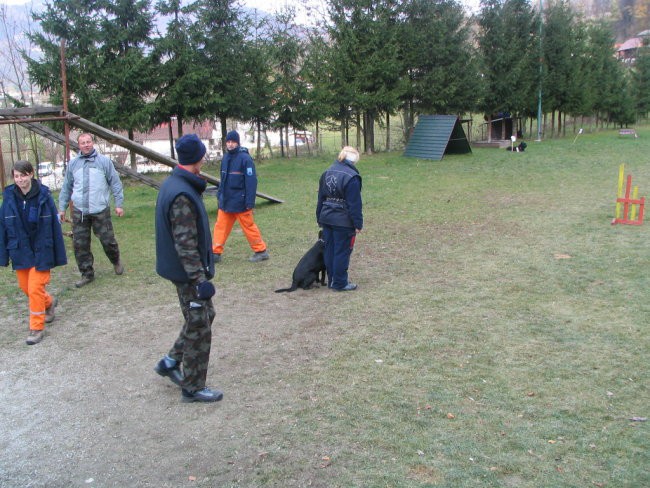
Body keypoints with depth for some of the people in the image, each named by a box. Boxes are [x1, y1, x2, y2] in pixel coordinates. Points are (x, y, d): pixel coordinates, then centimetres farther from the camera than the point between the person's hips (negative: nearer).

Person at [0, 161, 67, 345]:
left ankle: (37, 328, 11)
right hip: (20, 252, 4)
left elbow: (55, 225, -8)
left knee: (35, 289, -3)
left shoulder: (44, 196, -12)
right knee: (25, 287, 15)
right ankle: (49, 302, 43)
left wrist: (59, 255, -6)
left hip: (41, 251, -3)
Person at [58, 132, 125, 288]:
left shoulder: (104, 161, 0)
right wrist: (62, 208, 14)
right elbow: (66, 187, 15)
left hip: (101, 211, -3)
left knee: (108, 240, 2)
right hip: (79, 212, 3)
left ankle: (116, 262, 31)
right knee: (80, 245, 3)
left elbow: (115, 183, 1)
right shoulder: (73, 164, 8)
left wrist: (119, 204, -3)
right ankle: (87, 274, 16)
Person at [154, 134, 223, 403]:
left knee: (204, 315, 23)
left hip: (179, 268, 10)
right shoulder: (182, 195, -25)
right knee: (199, 329, 3)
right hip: (188, 272, -10)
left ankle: (171, 361, 33)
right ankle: (192, 388, 17)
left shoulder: (172, 183, 7)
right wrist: (200, 279, -24)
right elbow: (186, 244, -26)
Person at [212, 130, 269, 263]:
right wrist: (220, 195, 15)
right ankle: (216, 253, 15)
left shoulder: (245, 158, -14)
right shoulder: (226, 158, 8)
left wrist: (249, 203, -19)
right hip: (225, 201, 7)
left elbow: (251, 181, -17)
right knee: (220, 226, 8)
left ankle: (261, 251, 15)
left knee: (248, 227, 2)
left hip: (239, 202, -7)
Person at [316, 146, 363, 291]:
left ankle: (331, 280, 24)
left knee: (329, 250, 14)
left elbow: (321, 198, 14)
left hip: (327, 218, 7)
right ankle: (339, 283, 10)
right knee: (342, 252, 2)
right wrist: (358, 224, -10)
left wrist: (320, 218, 20)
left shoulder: (327, 173, 8)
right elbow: (355, 204, -16)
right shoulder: (351, 177, -16)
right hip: (343, 221, -7)